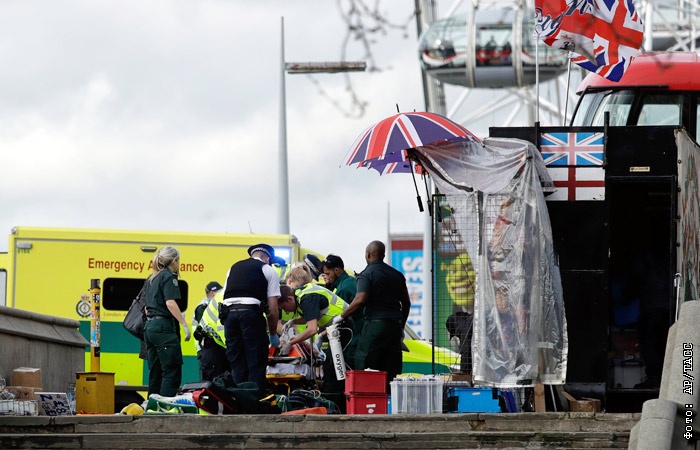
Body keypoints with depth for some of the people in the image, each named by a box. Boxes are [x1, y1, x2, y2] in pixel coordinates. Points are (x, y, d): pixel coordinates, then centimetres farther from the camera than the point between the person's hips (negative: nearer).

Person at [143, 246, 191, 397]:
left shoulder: (151, 279, 21)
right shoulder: (169, 277, -6)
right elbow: (170, 303, -17)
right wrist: (184, 324, -19)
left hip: (149, 326, 9)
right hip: (163, 326, -9)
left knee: (155, 372, 11)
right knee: (172, 372, -11)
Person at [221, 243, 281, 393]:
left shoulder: (234, 268, 27)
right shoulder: (268, 270, 13)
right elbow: (272, 308, 7)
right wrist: (273, 334, 15)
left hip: (228, 312, 4)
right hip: (251, 312, -4)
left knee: (237, 363, 9)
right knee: (256, 364, 0)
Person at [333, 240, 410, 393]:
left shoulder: (367, 274, -5)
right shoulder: (397, 275, 16)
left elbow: (360, 300, -18)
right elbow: (406, 303, 19)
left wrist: (341, 317, -8)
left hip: (375, 324, -7)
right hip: (395, 325, 7)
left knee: (364, 368, -6)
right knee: (391, 370, 6)